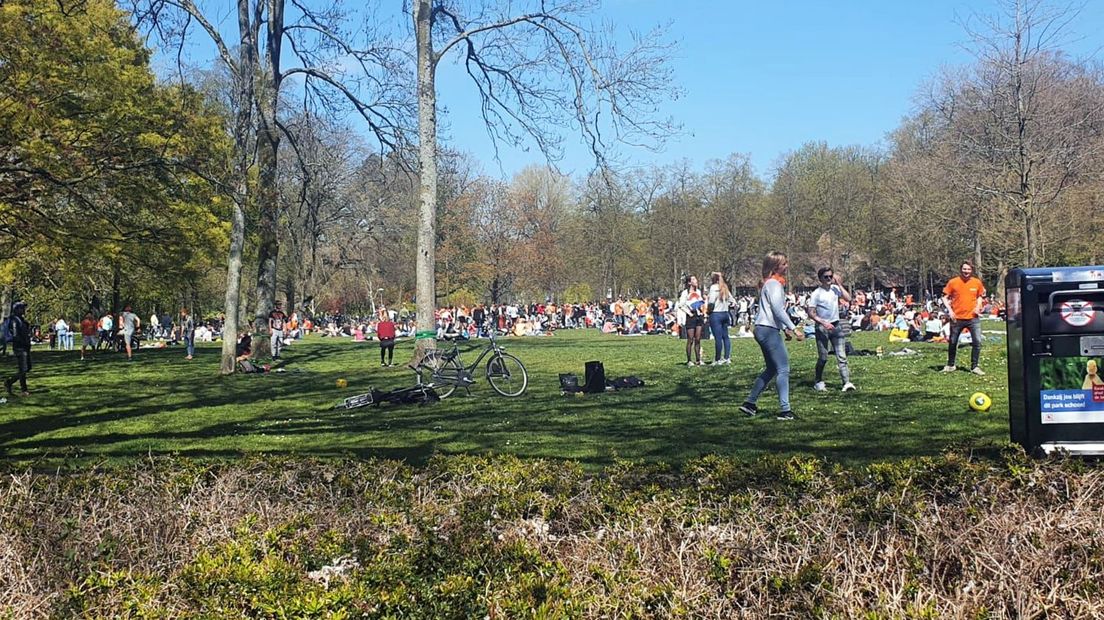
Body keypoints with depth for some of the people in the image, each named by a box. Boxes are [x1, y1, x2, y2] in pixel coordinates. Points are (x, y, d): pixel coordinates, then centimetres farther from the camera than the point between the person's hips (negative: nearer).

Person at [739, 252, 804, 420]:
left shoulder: (773, 283, 18)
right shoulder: (774, 284, -13)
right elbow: (778, 310, -20)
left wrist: (785, 329, 19)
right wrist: (793, 329, -21)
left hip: (764, 330, 10)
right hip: (768, 330, -10)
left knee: (771, 369, 17)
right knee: (783, 368, -9)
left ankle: (750, 403, 20)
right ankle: (785, 410, -11)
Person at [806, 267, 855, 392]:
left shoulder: (835, 288, 6)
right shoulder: (816, 294, -8)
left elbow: (848, 298, -7)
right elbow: (811, 313, -11)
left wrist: (839, 284, -6)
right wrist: (824, 323, -21)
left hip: (835, 325, 4)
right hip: (821, 327, -4)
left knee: (842, 356, -4)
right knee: (823, 357, 0)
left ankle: (847, 382, -8)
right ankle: (819, 382, 16)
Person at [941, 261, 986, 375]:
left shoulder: (977, 282, 1)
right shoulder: (953, 282, -5)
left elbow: (980, 296, 16)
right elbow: (945, 297, 1)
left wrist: (978, 306, -2)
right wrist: (949, 310, -11)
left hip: (973, 317, 1)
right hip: (957, 318, -1)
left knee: (977, 342, -6)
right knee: (952, 342, 9)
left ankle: (974, 366, 6)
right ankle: (950, 365, 26)